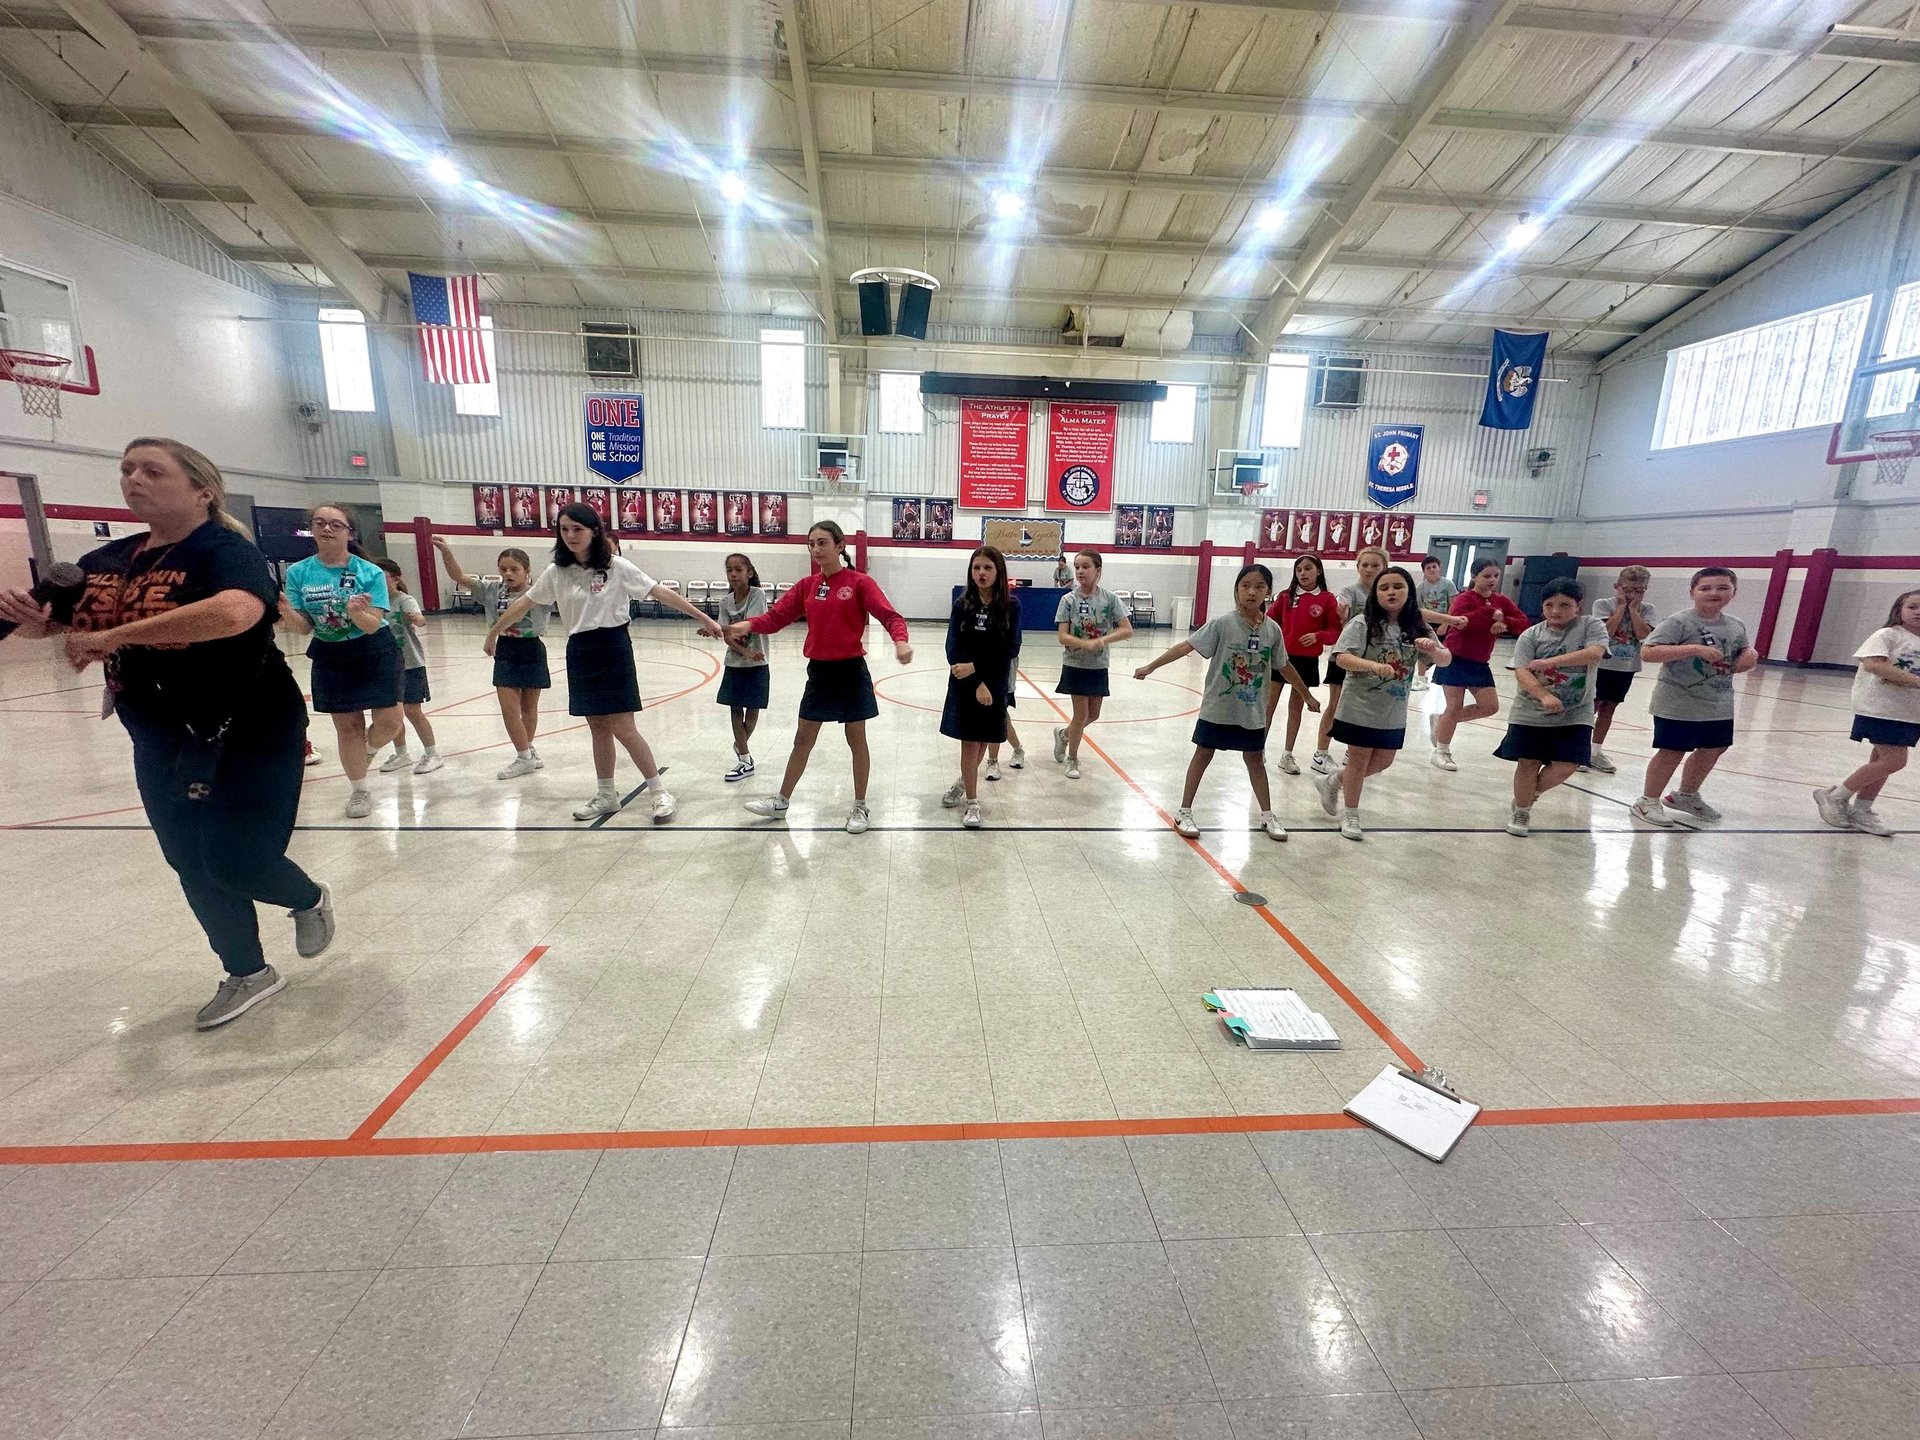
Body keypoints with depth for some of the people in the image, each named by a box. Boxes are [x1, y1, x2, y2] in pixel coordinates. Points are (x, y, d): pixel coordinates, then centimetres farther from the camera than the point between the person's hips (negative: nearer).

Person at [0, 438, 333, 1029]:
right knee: (193, 866, 14)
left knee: (235, 864, -3)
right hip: (159, 746, 8)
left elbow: (236, 611, -37)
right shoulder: (108, 559, 7)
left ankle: (310, 899, 31)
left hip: (249, 738, -8)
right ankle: (247, 974, 32)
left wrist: (114, 635, -32)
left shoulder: (224, 549, -16)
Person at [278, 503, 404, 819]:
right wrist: (287, 613, -25)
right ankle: (358, 791, 25)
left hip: (375, 654, -2)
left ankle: (369, 747, 31)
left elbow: (372, 625, -17)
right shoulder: (298, 572, -4)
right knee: (347, 726, 7)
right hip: (330, 657, 2)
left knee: (388, 723, -8)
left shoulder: (370, 572, -12)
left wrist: (357, 612, -38)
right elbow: (303, 628, -4)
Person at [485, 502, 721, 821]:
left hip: (613, 650, -5)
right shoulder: (557, 572, 4)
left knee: (622, 728, -6)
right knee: (598, 728, 12)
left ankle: (660, 793, 5)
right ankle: (606, 796, 25)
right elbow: (524, 604, 16)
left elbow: (662, 593, -11)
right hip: (579, 653, 5)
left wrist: (704, 618, -15)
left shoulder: (616, 567, -8)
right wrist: (493, 632, 25)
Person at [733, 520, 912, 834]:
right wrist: (749, 625, -20)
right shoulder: (807, 586, 6)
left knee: (856, 739, 7)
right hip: (818, 671, 5)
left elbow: (890, 616, -19)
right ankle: (781, 801, 30)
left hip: (851, 671, -4)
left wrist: (900, 642, -39)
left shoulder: (859, 583, -9)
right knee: (803, 739, 15)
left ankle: (860, 807, 22)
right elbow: (777, 616, 1)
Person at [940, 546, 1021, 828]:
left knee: (983, 741, 13)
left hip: (995, 685, 1)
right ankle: (973, 804, 15)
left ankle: (964, 782, 40)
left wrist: (975, 667, -19)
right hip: (965, 685, -1)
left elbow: (1011, 649, -11)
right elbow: (954, 649, -9)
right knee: (969, 742, 3)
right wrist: (977, 684, -17)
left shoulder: (1011, 605, -5)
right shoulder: (962, 604, -5)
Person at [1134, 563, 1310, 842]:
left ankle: (1267, 815, 32)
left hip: (1253, 712, 3)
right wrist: (1151, 666, -18)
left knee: (1255, 759, 16)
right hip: (1217, 708, -3)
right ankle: (1184, 812, 19)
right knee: (1202, 756, 8)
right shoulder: (1222, 623, -14)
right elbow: (1187, 646, -15)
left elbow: (1284, 667, 10)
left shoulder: (1272, 630, -3)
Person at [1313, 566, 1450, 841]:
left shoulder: (1417, 627, 2)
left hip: (1394, 711, 5)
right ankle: (1350, 816, 25)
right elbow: (1341, 657, -21)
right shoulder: (1363, 622, -12)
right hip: (1360, 707, -5)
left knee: (1383, 761, 16)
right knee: (1359, 761, 7)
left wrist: (1433, 648, -22)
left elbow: (1445, 660, 1)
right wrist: (1374, 666, -36)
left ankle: (1332, 782, 38)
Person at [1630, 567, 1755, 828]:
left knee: (1713, 749, 18)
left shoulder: (1737, 627, 7)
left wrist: (1750, 655, -4)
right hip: (1678, 704, -8)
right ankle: (1647, 802, 12)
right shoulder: (1679, 622, -15)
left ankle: (1686, 795, 38)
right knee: (1672, 751, -1)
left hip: (1720, 705, 8)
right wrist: (1694, 649, -29)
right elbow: (1647, 652, -26)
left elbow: (1739, 665, 18)